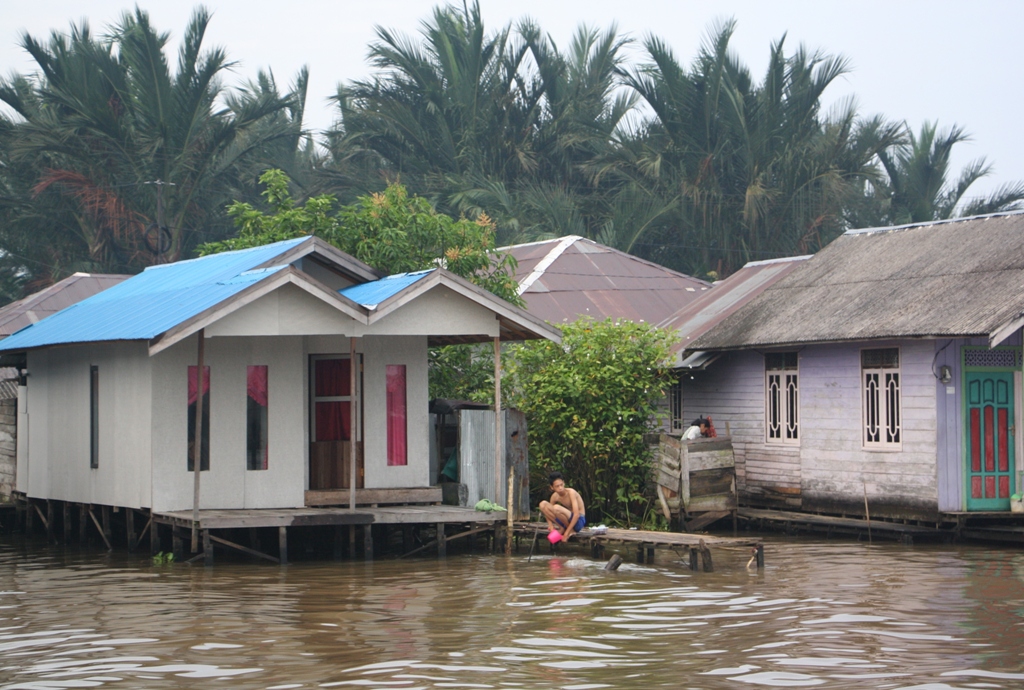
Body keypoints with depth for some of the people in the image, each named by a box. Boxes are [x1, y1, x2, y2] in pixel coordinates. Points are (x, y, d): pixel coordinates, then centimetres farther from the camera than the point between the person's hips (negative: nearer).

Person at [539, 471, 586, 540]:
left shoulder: (571, 492, -21)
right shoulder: (555, 496, -3)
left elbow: (576, 514, -27)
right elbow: (548, 512, 6)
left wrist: (567, 533, -27)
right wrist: (551, 527, -14)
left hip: (579, 521, -6)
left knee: (556, 508, -34)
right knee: (543, 504, -9)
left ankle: (571, 530, -10)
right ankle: (562, 528, -3)